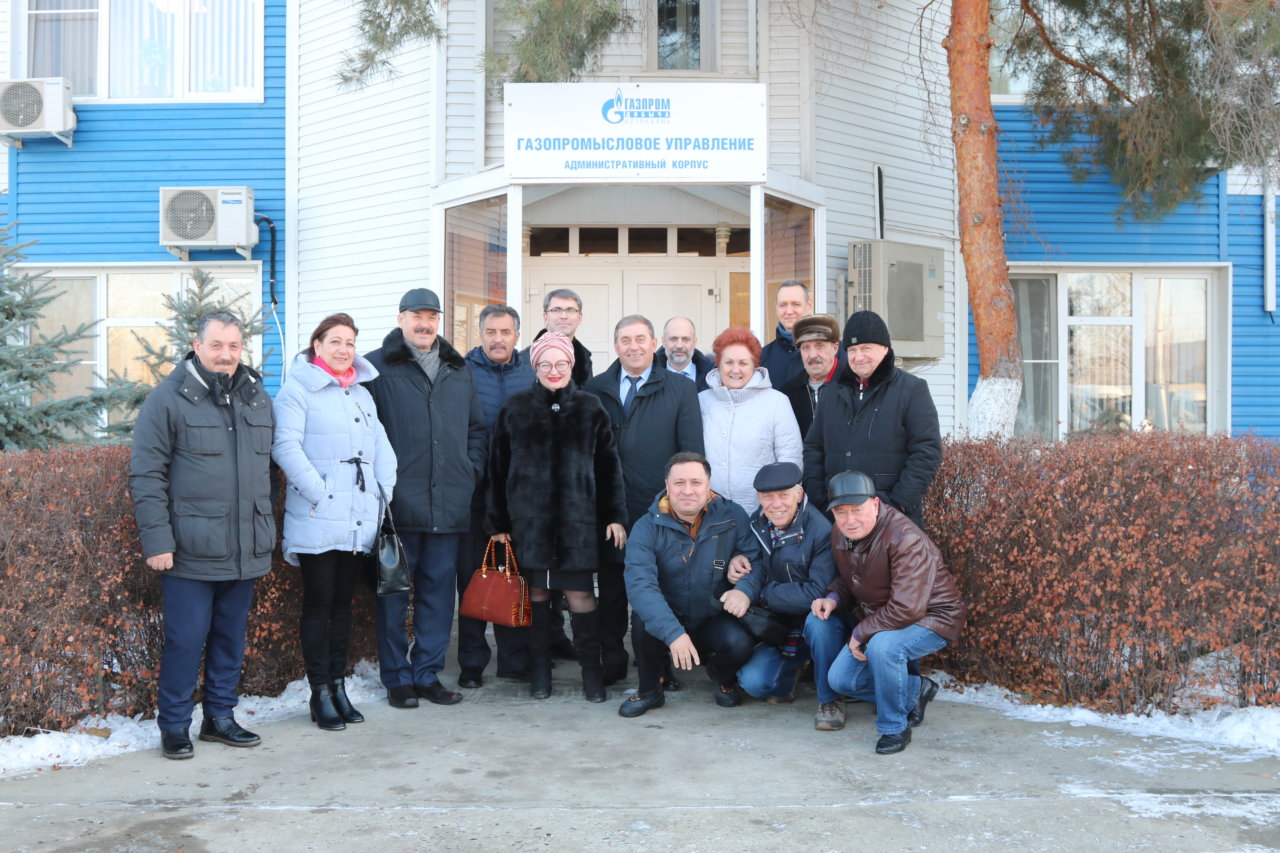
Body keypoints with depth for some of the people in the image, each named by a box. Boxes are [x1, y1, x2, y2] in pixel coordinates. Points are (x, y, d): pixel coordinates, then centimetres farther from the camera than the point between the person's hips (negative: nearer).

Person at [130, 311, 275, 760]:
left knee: (231, 637, 14)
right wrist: (157, 539, -13)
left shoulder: (258, 398, 11)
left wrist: (267, 532, 15)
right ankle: (174, 726, 17)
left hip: (245, 551, 5)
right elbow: (146, 474, -8)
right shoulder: (168, 398, -6)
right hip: (191, 551, -5)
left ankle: (220, 716, 28)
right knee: (186, 639, 1)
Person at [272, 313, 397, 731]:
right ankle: (320, 692, 10)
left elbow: (381, 446, 16)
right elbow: (286, 446, -13)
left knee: (343, 602, 12)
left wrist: (385, 490, 2)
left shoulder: (362, 394, 18)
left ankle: (339, 685, 21)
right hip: (317, 521, -6)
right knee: (318, 603, 1)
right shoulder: (297, 390, -3)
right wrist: (320, 494, -18)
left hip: (358, 520, 6)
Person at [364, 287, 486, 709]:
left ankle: (428, 674, 20)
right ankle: (397, 678, 15)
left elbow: (477, 428, 22)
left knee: (439, 590, 9)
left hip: (448, 505, 5)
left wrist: (471, 471, 10)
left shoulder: (459, 371, 16)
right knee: (394, 593, 3)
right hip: (397, 505, -4)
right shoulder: (377, 368, -1)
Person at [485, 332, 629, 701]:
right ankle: (539, 672, 18)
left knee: (580, 593, -2)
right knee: (536, 592, 6)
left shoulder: (590, 408, 6)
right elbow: (498, 468, 8)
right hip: (528, 519, 1)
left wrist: (616, 515, 2)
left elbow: (608, 465, 7)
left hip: (577, 518, -1)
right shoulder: (516, 409, 6)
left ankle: (591, 671, 10)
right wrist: (497, 522, 6)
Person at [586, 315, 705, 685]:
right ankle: (612, 661, 24)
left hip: (660, 511, -2)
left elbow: (692, 453, 0)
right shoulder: (595, 390, 8)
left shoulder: (681, 391, 3)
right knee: (610, 589, 10)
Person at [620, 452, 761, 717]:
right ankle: (649, 689, -3)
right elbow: (639, 584, -26)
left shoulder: (732, 517, -7)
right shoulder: (647, 528, -13)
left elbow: (756, 563, -3)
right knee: (642, 617, -31)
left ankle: (724, 679, 10)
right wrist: (673, 633, -38)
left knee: (740, 641, -30)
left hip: (716, 620, 1)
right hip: (666, 621, 0)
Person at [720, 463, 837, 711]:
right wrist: (745, 585, -21)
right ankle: (793, 668, 17)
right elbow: (760, 567, 5)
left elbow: (819, 592, -25)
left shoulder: (820, 531, -22)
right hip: (781, 628, 4)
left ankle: (829, 699, -13)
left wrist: (757, 594, -23)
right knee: (753, 682, -17)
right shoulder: (757, 523, -2)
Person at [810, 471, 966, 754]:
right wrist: (834, 598, -8)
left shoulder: (904, 538, -30)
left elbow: (907, 609, -34)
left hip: (930, 618, -8)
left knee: (883, 645, -37)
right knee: (839, 679, -1)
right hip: (877, 619, 8)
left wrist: (860, 633, -23)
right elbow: (847, 579, 16)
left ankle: (895, 727, -13)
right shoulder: (841, 534, -4)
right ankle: (916, 691, 19)